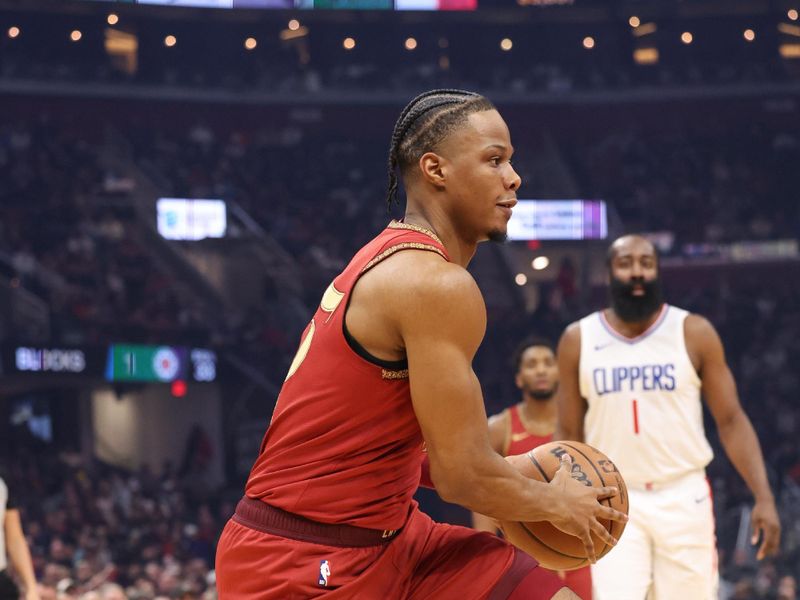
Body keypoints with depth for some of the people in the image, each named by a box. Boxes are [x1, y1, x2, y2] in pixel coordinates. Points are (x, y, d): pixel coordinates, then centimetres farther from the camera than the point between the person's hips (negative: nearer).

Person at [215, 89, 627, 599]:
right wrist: (555, 504, -1)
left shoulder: (389, 265, 12)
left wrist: (506, 476, 17)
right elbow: (462, 476, -19)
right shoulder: (437, 285, -18)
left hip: (386, 534, 10)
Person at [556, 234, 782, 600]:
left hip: (684, 499, 0)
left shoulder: (694, 333, -1)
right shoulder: (578, 340, 2)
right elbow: (569, 434, 9)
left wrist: (763, 496, -9)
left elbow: (731, 421, 0)